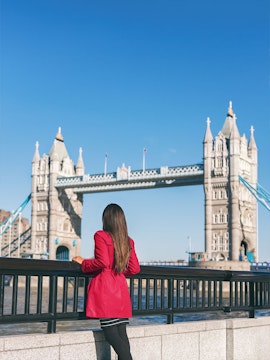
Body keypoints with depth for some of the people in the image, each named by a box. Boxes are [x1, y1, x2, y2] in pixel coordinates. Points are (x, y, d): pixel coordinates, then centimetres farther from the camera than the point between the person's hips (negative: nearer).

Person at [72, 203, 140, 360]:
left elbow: (102, 262, -17)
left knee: (111, 333, -5)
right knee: (121, 333, 6)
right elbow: (134, 269, 11)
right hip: (121, 291, 6)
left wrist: (83, 262, -1)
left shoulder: (101, 236, -5)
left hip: (105, 291, -6)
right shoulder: (129, 241, 12)